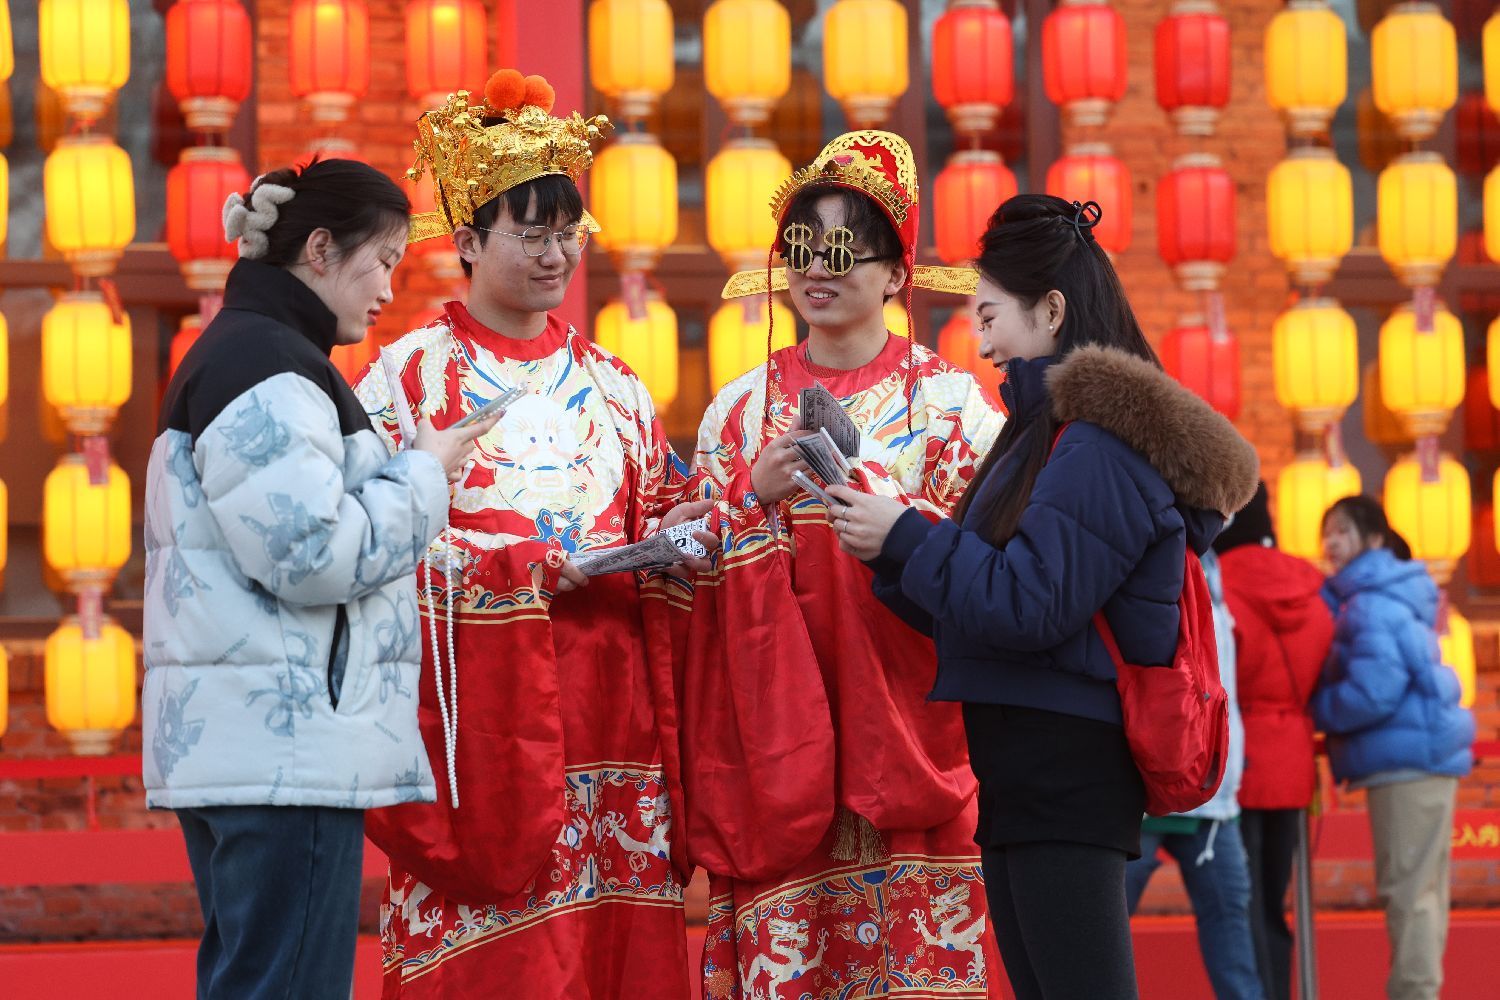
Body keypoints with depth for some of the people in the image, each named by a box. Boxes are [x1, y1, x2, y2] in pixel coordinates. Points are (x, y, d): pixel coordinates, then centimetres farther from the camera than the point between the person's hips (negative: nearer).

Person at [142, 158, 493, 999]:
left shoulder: (233, 355, 22)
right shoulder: (270, 367, -11)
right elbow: (312, 555, -18)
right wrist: (424, 474, -5)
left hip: (229, 741, 11)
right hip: (285, 748, -11)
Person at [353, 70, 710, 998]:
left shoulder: (610, 384, 17)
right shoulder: (410, 375, 0)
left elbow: (664, 523, 19)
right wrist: (529, 565, -16)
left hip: (602, 706, 5)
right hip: (481, 710, -4)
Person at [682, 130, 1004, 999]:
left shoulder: (949, 399, 5)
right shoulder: (741, 408, 12)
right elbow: (701, 576, 10)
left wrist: (867, 490, -15)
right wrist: (756, 493, -7)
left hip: (905, 724, -2)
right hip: (778, 733, 2)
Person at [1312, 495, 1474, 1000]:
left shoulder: (1375, 606, -14)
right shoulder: (1377, 598, 18)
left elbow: (1372, 693, -22)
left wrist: (1312, 708, -8)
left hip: (1408, 758, -10)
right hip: (1418, 756, 10)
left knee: (1408, 889, -9)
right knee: (1421, 890, 12)